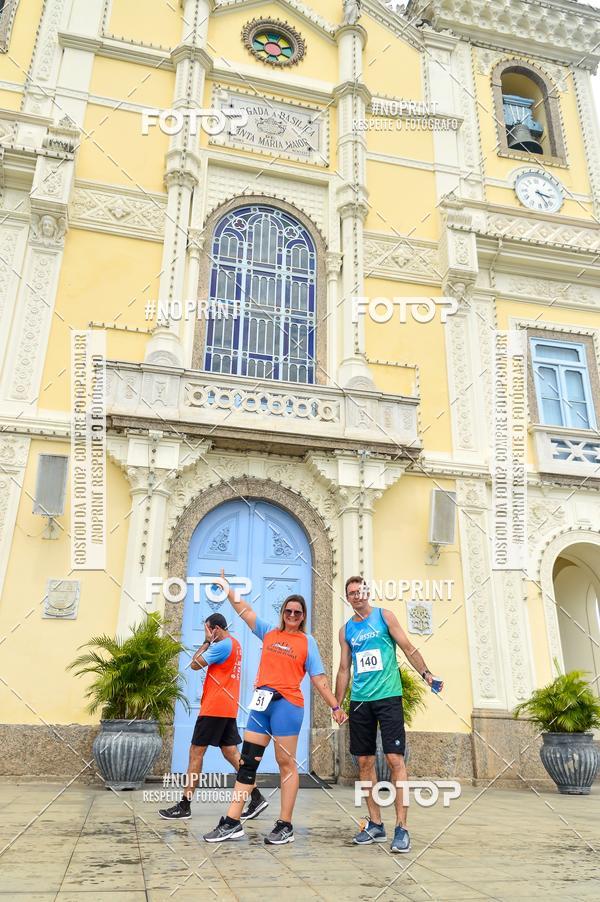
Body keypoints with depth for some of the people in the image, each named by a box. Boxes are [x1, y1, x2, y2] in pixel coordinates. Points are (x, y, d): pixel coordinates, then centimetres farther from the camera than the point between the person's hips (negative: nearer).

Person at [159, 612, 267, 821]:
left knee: (196, 752, -1)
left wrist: (206, 641, -5)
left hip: (214, 708, -10)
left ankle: (185, 806, 6)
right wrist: (210, 642, 8)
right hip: (228, 708, 10)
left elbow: (194, 664, -13)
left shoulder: (222, 645, -16)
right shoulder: (234, 644, 15)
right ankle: (257, 798, 8)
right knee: (230, 752, 11)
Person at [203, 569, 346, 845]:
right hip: (261, 701, 4)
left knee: (286, 763, 1)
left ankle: (285, 826, 9)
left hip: (287, 704, -4)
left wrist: (335, 707, 0)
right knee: (247, 761, 5)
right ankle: (232, 822, 11)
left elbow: (318, 678, 5)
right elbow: (244, 610, 13)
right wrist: (226, 587, 9)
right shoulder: (269, 632, 13)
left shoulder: (307, 642, 4)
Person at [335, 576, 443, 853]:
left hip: (387, 696, -4)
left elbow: (408, 647, 0)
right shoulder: (346, 630, 11)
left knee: (395, 759, -10)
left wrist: (426, 673, -13)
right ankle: (375, 824, 18)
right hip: (359, 701, 4)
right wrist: (337, 704, 11)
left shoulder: (384, 616, 2)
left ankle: (401, 827, -3)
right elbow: (344, 669, 15)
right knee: (365, 762, 7)